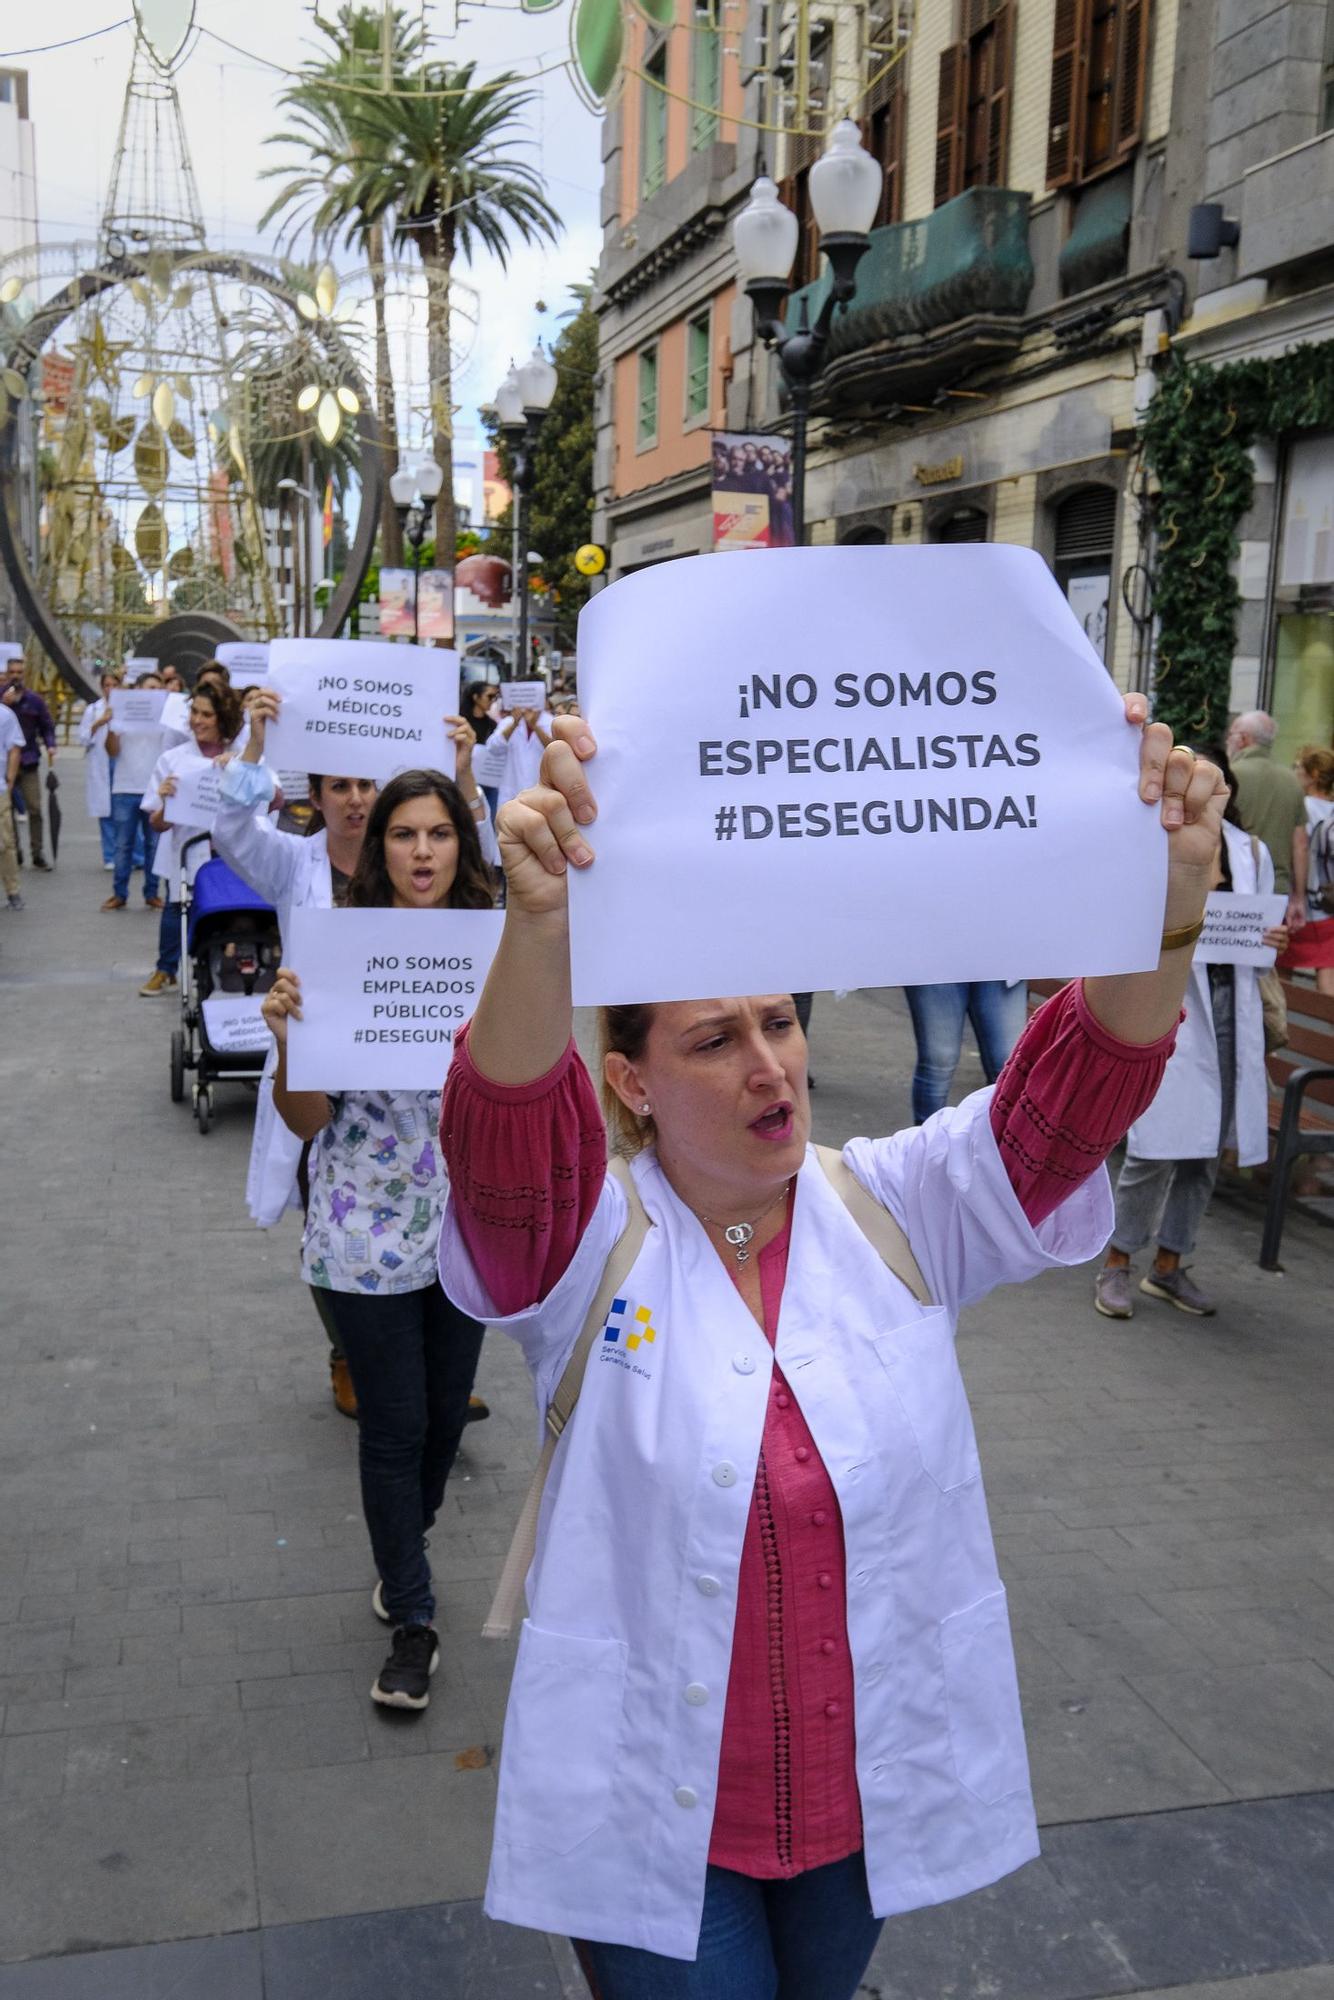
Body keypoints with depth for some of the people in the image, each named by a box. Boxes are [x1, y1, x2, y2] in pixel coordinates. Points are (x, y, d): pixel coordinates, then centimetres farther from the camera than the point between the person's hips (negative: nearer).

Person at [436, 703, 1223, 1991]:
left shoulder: (896, 1214, -6)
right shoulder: (590, 1242, -14)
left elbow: (1074, 1093, -19)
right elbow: (501, 1143, -35)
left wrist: (1167, 907, -38)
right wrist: (539, 927, -56)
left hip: (881, 1792, 4)